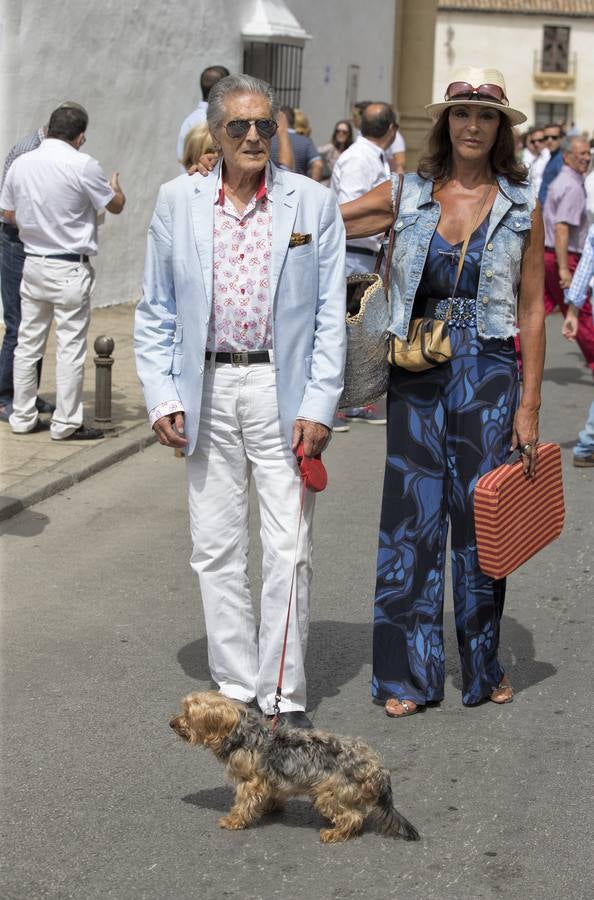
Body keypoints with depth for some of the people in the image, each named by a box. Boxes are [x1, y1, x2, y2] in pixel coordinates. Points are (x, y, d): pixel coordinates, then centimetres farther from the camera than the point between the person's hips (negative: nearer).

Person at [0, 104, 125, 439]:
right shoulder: (82, 165, -14)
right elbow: (116, 206, -1)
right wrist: (116, 186, 21)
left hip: (33, 264, 6)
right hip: (70, 269, -6)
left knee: (28, 343, 13)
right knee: (71, 347, 1)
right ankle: (66, 423, 5)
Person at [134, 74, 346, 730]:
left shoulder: (313, 204, 0)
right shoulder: (177, 201, 4)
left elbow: (330, 316, 1)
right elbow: (156, 313, 8)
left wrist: (318, 405, -7)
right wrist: (162, 396, -2)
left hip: (283, 390, -2)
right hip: (207, 389, 2)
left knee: (288, 550, -2)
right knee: (217, 548, 7)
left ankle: (284, 694, 10)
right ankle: (235, 686, 20)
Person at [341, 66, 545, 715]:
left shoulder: (521, 208, 3)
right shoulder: (408, 194, 5)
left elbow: (531, 312, 3)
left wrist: (529, 404, -2)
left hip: (488, 374, -1)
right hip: (417, 373, 1)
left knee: (480, 518, 5)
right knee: (411, 518, 2)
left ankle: (483, 667, 22)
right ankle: (409, 673, 13)